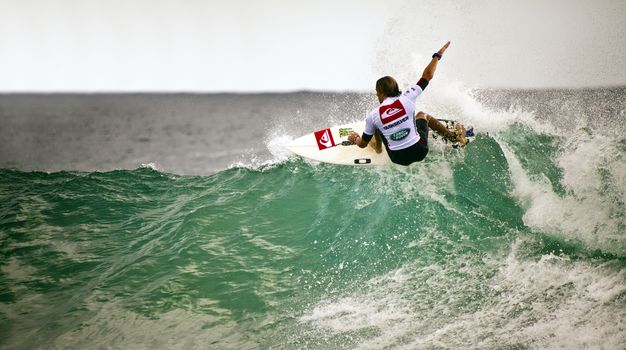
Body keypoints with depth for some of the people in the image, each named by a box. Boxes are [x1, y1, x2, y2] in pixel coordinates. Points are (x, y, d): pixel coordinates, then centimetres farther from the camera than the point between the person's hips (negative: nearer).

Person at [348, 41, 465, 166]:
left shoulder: (373, 115, -14)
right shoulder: (406, 99, -14)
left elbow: (362, 144, -1)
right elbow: (428, 75, -4)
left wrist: (355, 138, 23)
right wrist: (438, 55, 10)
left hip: (398, 158, -1)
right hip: (420, 152, 1)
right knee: (422, 115, 32)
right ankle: (455, 137, 35)